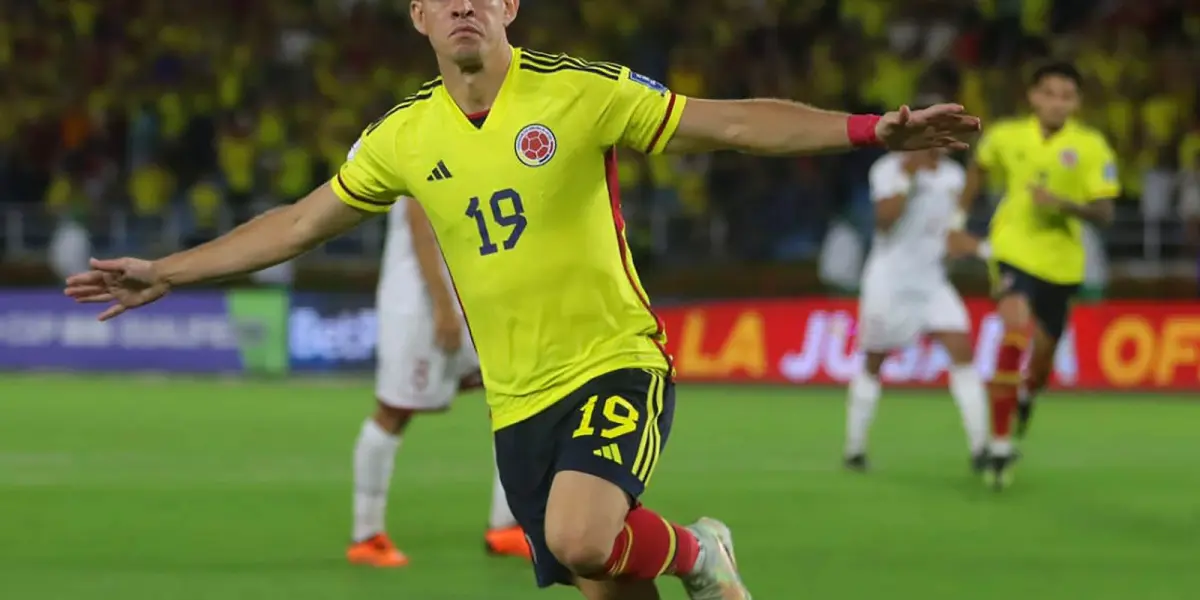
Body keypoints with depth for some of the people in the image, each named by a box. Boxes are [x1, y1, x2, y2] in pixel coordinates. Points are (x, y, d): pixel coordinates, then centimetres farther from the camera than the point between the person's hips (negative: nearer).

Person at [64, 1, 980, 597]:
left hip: (617, 365, -4)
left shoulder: (580, 92, -8)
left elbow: (736, 123, -9)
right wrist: (166, 273, 15)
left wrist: (870, 130, -21)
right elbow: (298, 224, 15)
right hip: (519, 401, 4)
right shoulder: (404, 137, 3)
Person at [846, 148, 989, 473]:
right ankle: (854, 448, 21)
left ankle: (979, 448, -16)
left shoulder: (952, 175, 8)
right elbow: (884, 220, -20)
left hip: (931, 281, 4)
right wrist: (907, 178, -22)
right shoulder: (889, 169, -8)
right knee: (872, 364, 6)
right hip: (889, 279, -4)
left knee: (962, 350, -13)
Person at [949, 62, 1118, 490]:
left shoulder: (1091, 147, -9)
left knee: (1042, 357, 12)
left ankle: (1025, 397, 54)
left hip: (1060, 262, 1)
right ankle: (1000, 447, -20)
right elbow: (979, 169, 17)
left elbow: (1104, 213, -11)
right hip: (1013, 250, -1)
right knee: (1016, 331, -26)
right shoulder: (1005, 136, -4)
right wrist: (957, 224, 17)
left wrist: (1065, 204, -30)